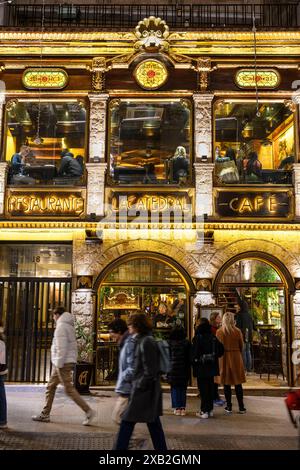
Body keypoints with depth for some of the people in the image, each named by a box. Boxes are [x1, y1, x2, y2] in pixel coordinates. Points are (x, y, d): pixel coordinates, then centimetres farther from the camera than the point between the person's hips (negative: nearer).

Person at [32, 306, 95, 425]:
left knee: (69, 389, -7)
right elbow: (73, 346, 16)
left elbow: (61, 347, -21)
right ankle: (45, 414, 20)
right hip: (66, 362, 10)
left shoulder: (61, 327, -13)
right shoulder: (69, 326, 16)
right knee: (50, 386, 14)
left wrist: (59, 364, -18)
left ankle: (88, 411, -5)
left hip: (63, 363, -10)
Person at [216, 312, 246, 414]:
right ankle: (241, 407, 12)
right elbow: (241, 346, 4)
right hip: (236, 358, 0)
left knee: (226, 383, 8)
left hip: (224, 358, 0)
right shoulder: (237, 332, -7)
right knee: (238, 383, 8)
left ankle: (229, 407, 11)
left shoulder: (219, 332, -6)